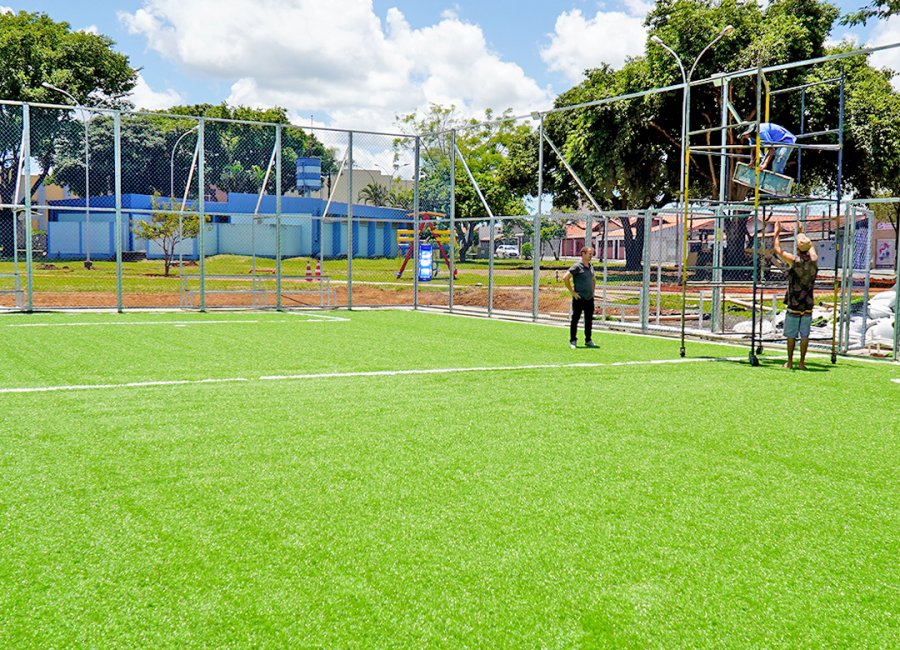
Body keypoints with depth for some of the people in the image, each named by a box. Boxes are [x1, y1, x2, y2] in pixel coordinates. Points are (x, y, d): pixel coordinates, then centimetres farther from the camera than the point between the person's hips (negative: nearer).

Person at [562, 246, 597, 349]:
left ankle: (588, 341, 20)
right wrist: (572, 292, -13)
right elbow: (565, 278, -15)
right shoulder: (577, 266, -10)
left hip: (590, 298, 7)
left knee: (589, 320, 11)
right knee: (575, 319, 0)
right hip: (579, 298, -7)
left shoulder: (591, 267, 13)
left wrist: (593, 291, 18)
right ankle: (573, 341, 6)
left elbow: (594, 279, 31)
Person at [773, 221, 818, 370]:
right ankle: (802, 363, 7)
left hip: (794, 304, -3)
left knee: (791, 335, 3)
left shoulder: (794, 260, -13)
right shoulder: (814, 260, 0)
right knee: (804, 335, 6)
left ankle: (790, 362, 7)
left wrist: (777, 233, 13)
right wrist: (801, 232, 34)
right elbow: (811, 248, 23)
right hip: (808, 304, 4)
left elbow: (778, 250, 2)